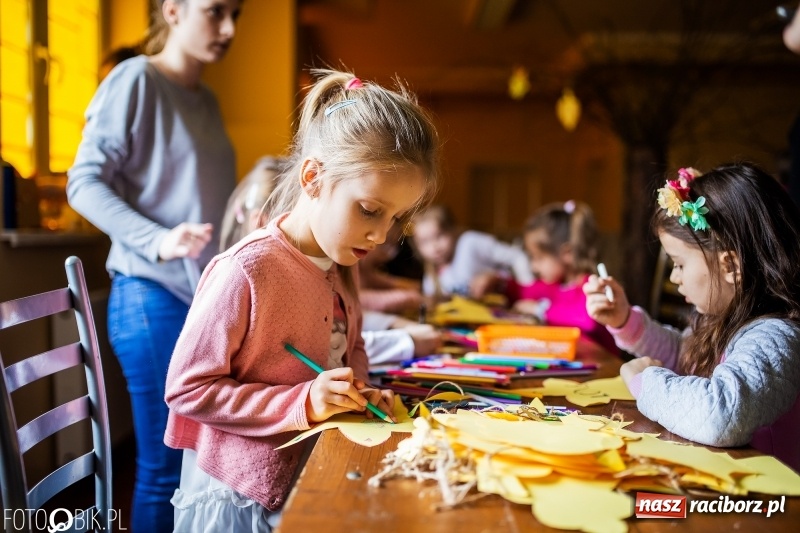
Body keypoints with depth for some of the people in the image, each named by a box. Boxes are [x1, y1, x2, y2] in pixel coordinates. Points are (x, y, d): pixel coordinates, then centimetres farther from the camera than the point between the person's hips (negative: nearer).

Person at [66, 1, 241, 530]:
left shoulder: (207, 100, 15)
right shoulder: (136, 80, -8)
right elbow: (85, 183, -13)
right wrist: (159, 242, -25)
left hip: (211, 298, 8)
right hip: (155, 297, -7)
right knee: (165, 467, 0)